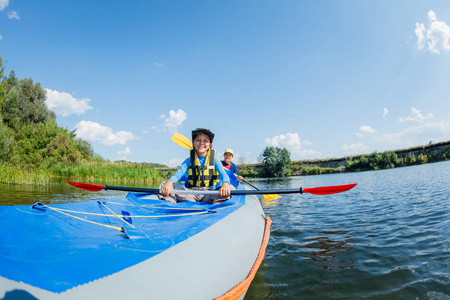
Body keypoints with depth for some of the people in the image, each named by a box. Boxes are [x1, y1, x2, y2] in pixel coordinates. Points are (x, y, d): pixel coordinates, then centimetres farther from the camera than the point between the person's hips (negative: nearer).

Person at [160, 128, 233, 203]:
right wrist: (170, 182, -32)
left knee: (231, 188, -28)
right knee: (164, 185, -13)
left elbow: (224, 174, -10)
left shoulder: (214, 159, 4)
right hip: (191, 194, 2)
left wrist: (225, 184, -36)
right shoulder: (189, 160, 8)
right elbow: (178, 174, -7)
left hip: (209, 194, -1)